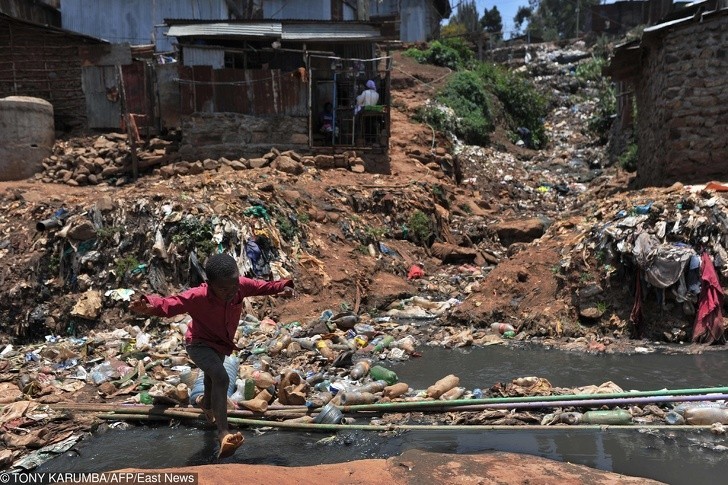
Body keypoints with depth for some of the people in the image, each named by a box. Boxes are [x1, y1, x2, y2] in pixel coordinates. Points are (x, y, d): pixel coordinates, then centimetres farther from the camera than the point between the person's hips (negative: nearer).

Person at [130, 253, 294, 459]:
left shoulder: (241, 285, -26)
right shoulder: (197, 297, -38)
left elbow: (263, 286, -11)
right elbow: (169, 303, -42)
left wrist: (282, 287, -28)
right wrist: (149, 305, -62)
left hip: (221, 344, 6)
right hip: (199, 344, -6)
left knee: (213, 377, 32)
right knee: (221, 378, -31)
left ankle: (207, 403, 66)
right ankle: (223, 433, -30)